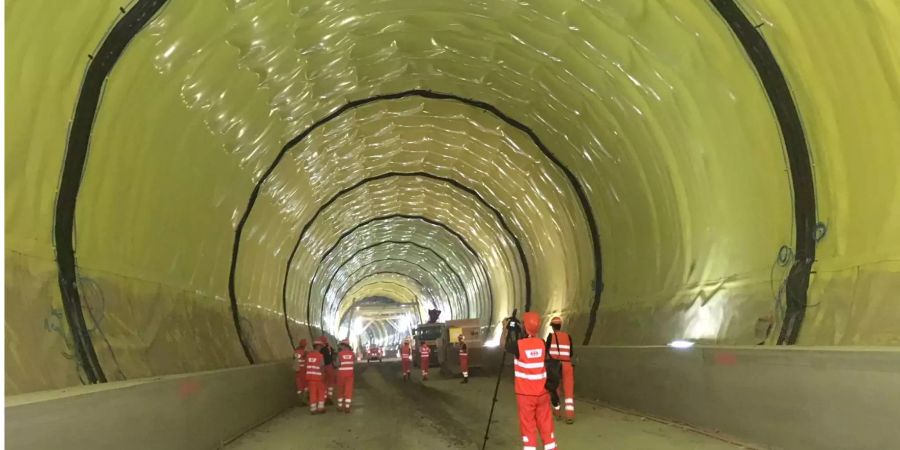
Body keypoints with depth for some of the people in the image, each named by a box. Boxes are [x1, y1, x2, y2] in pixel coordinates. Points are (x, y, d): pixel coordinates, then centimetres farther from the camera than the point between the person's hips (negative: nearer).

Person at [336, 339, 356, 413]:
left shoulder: (340, 353, -10)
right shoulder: (352, 353, 0)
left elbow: (338, 364, -14)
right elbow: (354, 360, 17)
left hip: (341, 373, -1)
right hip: (350, 373, 1)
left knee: (340, 390, 14)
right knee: (348, 390, 1)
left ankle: (340, 406, 20)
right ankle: (347, 407, -5)